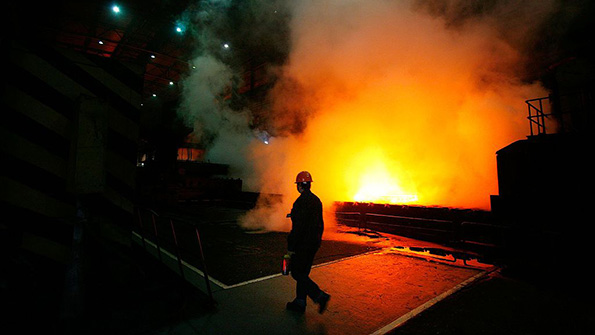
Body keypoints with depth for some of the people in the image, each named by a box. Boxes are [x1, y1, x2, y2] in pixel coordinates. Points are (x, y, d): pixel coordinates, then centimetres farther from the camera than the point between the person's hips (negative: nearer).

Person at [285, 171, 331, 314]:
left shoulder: (301, 201, -19)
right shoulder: (316, 200, 9)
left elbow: (298, 226, -23)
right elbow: (320, 223, 15)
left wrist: (291, 247, -15)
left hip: (303, 243, -9)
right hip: (314, 243, 9)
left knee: (297, 273, 2)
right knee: (303, 273, 17)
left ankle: (320, 296, -4)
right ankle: (300, 302, 26)